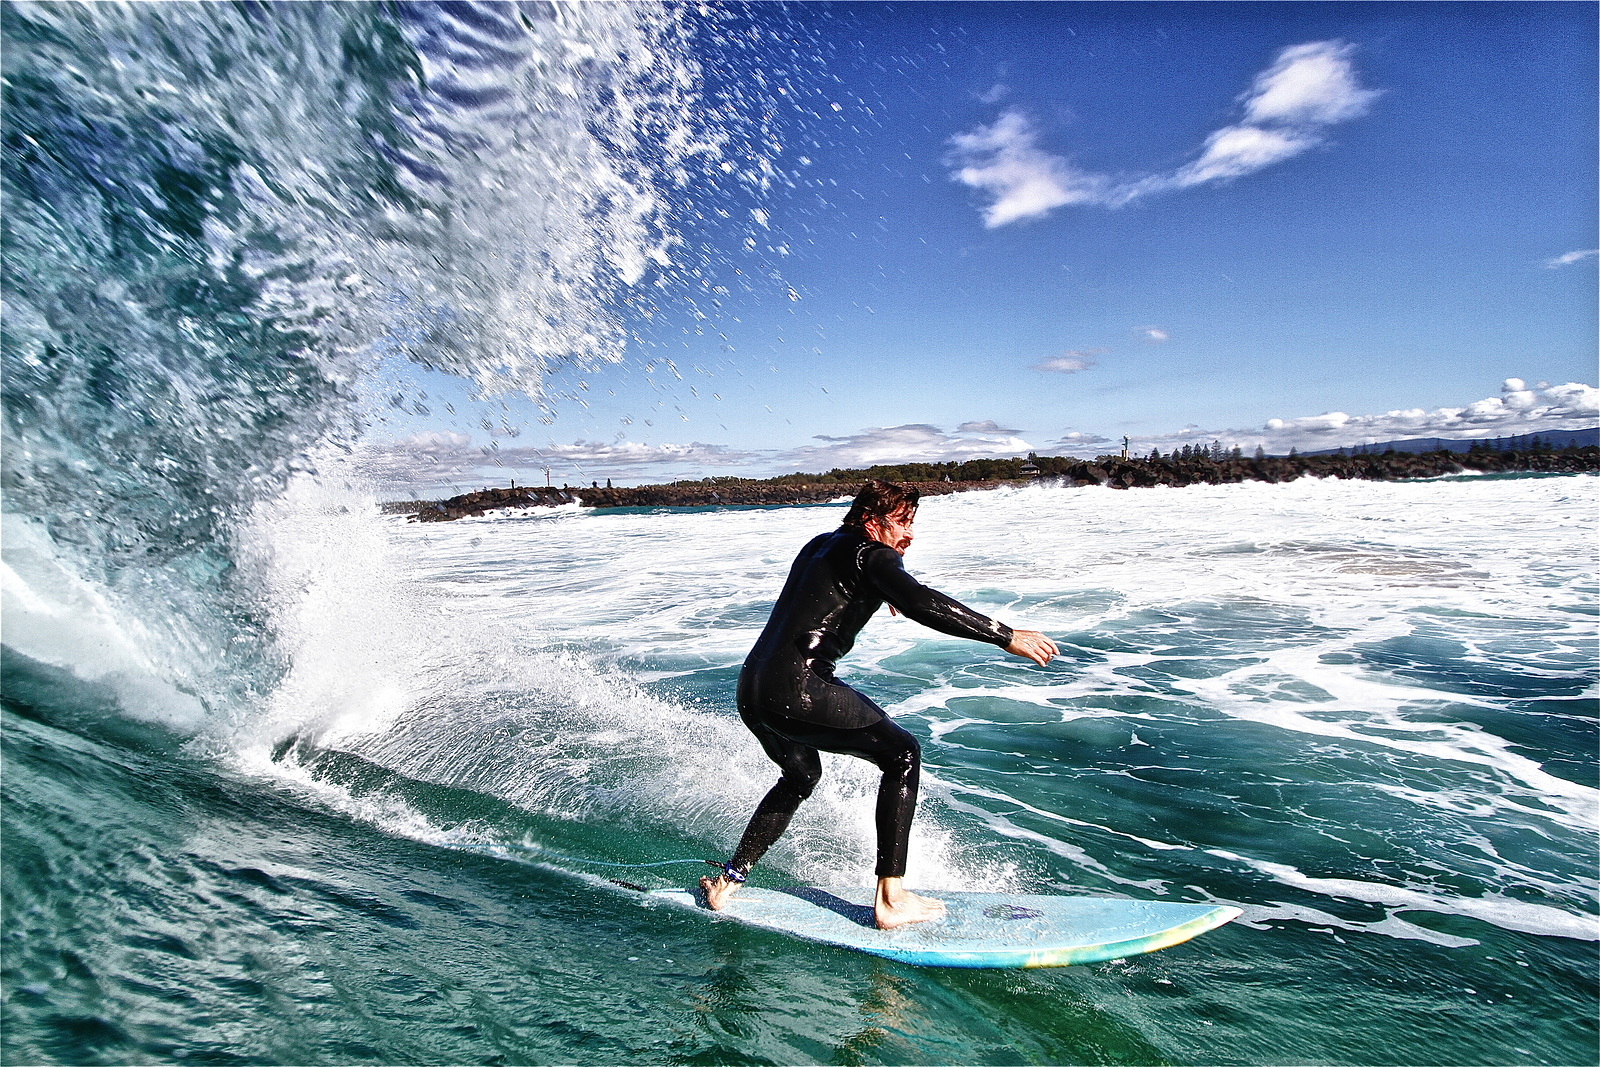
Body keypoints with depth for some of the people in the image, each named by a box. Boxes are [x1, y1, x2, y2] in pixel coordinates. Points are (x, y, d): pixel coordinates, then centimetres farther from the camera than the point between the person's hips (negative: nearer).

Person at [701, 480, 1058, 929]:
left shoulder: (821, 545, 21)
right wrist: (1006, 636, -20)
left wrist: (880, 591, 62)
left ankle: (728, 880, 32)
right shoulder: (869, 555, -5)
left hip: (751, 690, 9)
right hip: (797, 691, -9)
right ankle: (890, 901, 4)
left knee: (801, 776, 32)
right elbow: (921, 603, -23)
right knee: (902, 755, 5)